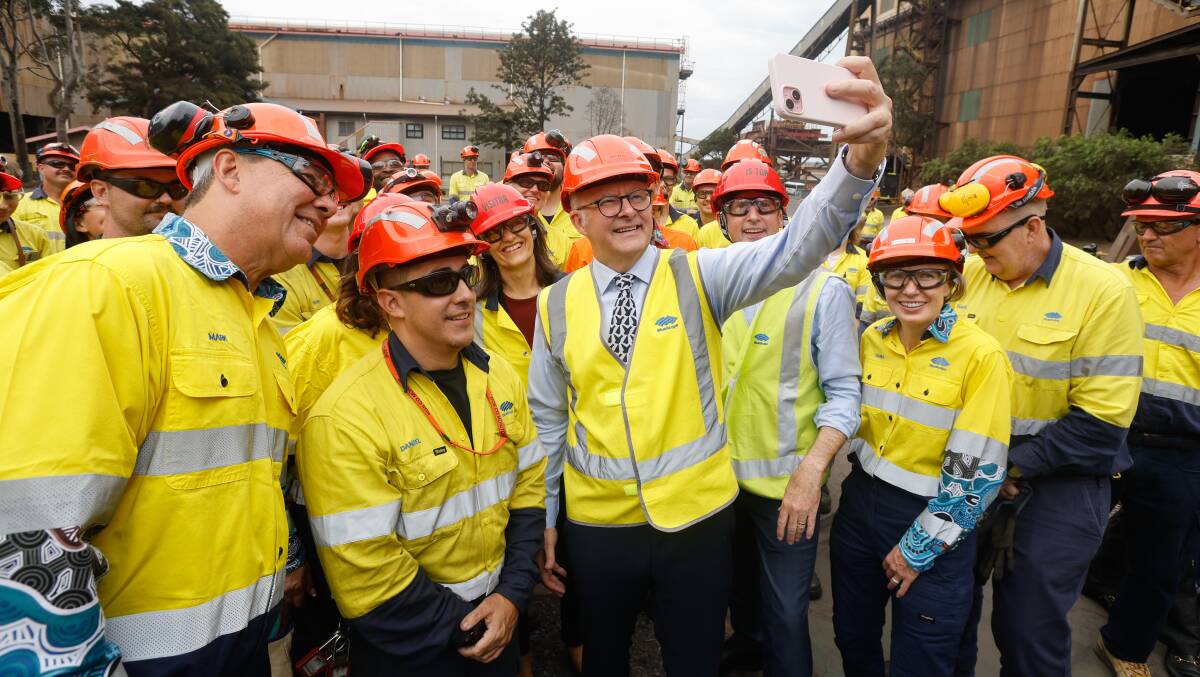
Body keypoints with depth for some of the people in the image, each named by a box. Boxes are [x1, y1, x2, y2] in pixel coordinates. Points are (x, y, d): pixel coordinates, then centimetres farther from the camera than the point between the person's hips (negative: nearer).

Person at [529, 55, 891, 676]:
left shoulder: (701, 276, -10)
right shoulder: (556, 305, -4)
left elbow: (798, 248, -27)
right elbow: (548, 419, 4)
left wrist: (861, 160, -45)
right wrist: (544, 520, 8)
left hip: (697, 517, -1)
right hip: (596, 525, 2)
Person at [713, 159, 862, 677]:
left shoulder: (823, 290, -12)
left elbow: (843, 393, -13)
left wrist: (811, 471, -24)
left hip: (788, 482, -4)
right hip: (723, 474, 4)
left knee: (784, 612, 8)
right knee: (738, 586, 26)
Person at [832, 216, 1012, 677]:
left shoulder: (981, 354, -18)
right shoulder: (872, 339, -1)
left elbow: (976, 470, -17)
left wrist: (919, 548, -12)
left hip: (933, 522, -4)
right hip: (860, 505, 5)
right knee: (852, 639, 20)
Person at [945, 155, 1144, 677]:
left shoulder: (1104, 291, -14)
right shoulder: (968, 274, -2)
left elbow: (1101, 419, -15)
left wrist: (1015, 467, -16)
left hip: (1054, 485, -4)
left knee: (1029, 632, 10)